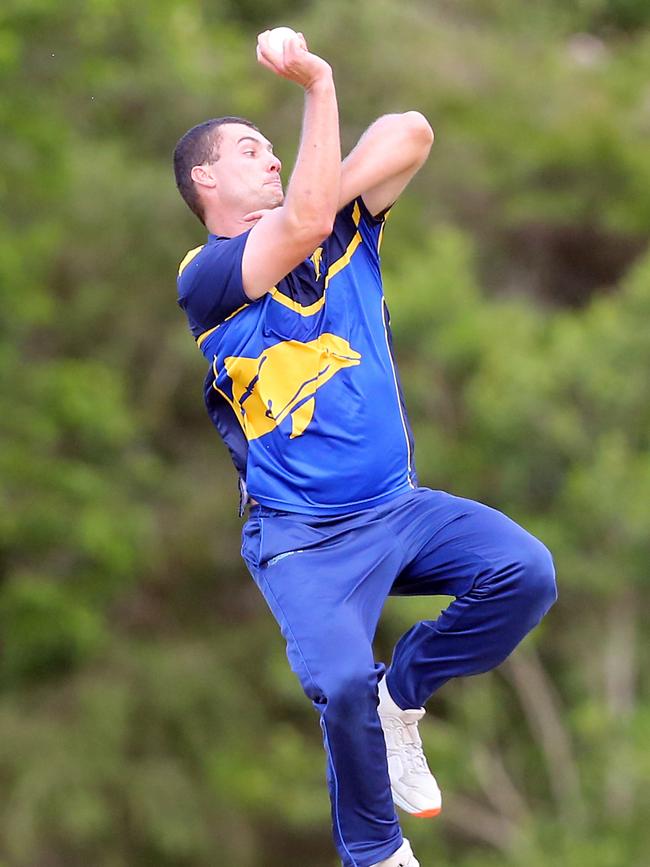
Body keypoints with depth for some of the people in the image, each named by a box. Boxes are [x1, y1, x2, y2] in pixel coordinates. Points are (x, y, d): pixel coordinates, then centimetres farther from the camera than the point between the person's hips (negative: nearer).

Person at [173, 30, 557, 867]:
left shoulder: (343, 231, 11)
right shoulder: (204, 276, -5)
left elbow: (411, 132, -2)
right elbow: (304, 224, -23)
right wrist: (317, 84, -20)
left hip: (399, 507, 5)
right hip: (303, 535, -5)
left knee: (524, 573, -20)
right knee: (343, 683, -26)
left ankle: (402, 693, 5)